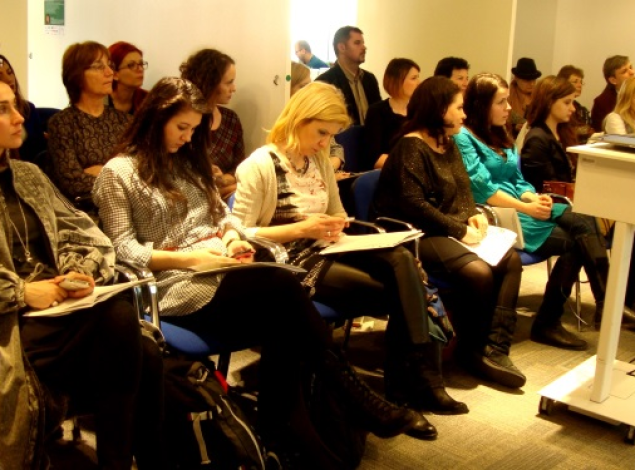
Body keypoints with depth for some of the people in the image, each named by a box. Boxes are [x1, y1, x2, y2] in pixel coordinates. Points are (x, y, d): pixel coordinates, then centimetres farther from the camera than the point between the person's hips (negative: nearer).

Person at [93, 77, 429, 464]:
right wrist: (189, 257, -18)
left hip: (221, 273, 6)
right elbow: (123, 249, -6)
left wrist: (233, 237, -3)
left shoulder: (189, 161, 22)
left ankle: (281, 438, -21)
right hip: (175, 285, -6)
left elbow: (222, 214, 21)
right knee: (283, 287, -28)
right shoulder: (119, 173, 2)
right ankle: (356, 397, -19)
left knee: (282, 329, -27)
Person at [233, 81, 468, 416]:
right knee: (400, 295, -20)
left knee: (401, 260, -23)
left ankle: (418, 380, -22)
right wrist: (301, 228, -20)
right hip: (290, 262, -7)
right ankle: (412, 383, -2)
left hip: (324, 250, 7)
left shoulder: (319, 162, 13)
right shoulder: (259, 166, -10)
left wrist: (337, 224, 0)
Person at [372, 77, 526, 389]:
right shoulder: (411, 147, -12)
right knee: (479, 272, -28)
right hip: (419, 235, -9)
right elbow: (413, 205, -21)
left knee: (510, 260, -12)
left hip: (450, 232, 9)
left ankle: (494, 348, -14)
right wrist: (460, 230, -19)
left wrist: (473, 215, -2)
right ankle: (471, 350, -5)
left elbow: (462, 191, 20)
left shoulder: (448, 144, 16)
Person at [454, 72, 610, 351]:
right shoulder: (463, 137, -7)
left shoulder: (502, 136, 20)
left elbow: (518, 181, 16)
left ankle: (607, 301, -20)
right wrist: (526, 208, -18)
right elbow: (481, 186, -16)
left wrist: (535, 198, -7)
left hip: (519, 207, 8)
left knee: (584, 224, -18)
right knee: (573, 242, -19)